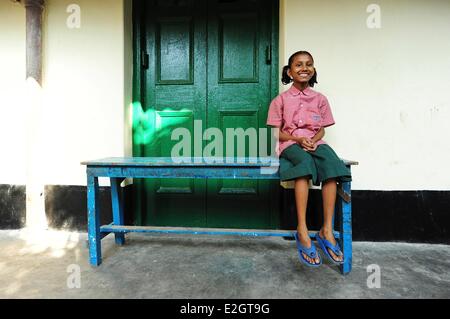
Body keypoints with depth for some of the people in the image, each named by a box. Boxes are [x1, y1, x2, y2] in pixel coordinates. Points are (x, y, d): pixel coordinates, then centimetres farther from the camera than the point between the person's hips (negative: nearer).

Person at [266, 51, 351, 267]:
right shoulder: (281, 100, 8)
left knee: (332, 164, -32)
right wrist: (298, 139, -14)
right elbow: (277, 132, 3)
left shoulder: (320, 99, 15)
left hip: (315, 143, 3)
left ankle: (327, 230, -29)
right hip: (290, 144, -2)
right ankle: (302, 231, -38)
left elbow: (322, 129, 13)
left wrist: (314, 140, -10)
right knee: (305, 162, -38)